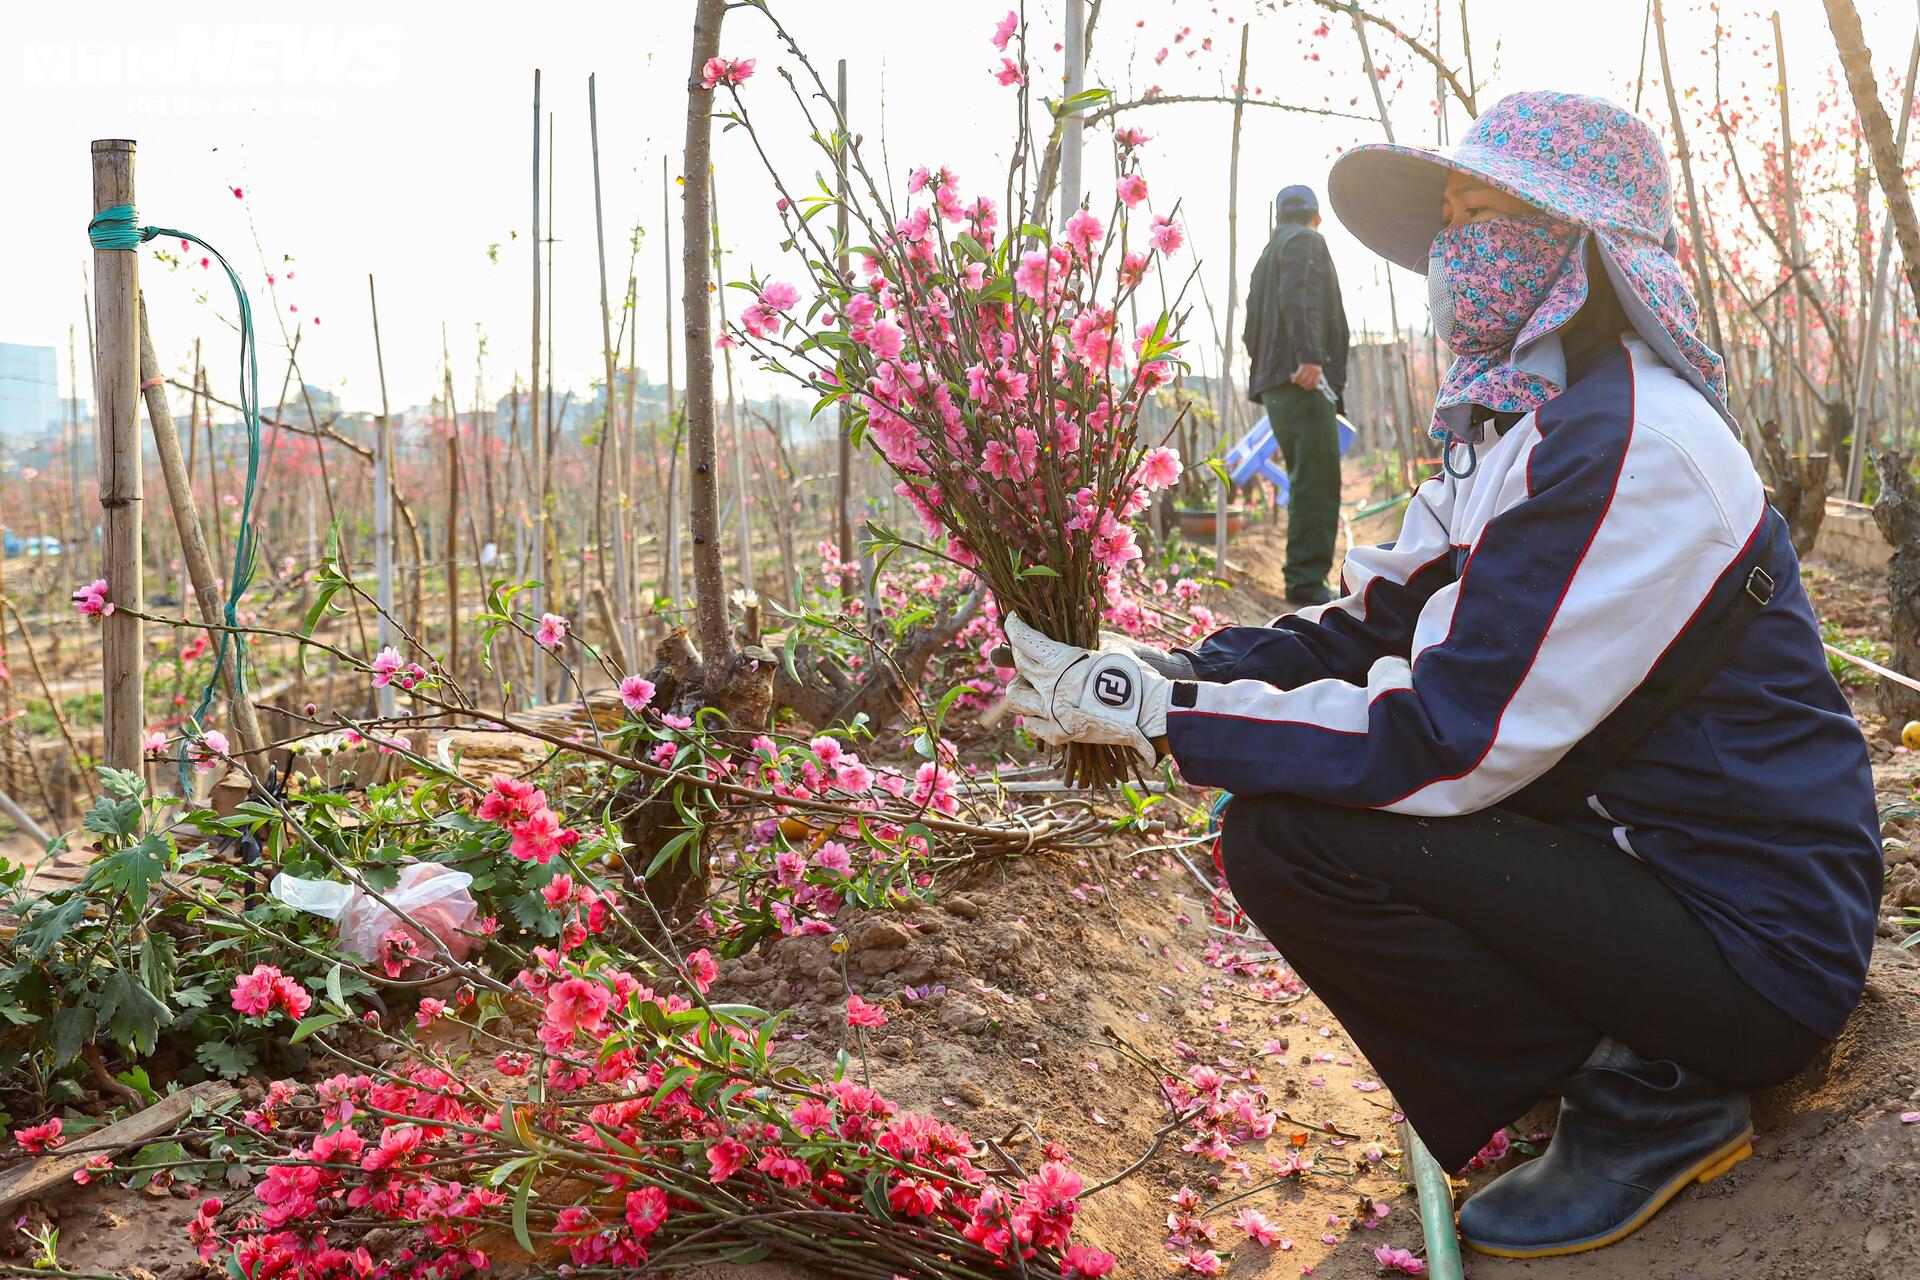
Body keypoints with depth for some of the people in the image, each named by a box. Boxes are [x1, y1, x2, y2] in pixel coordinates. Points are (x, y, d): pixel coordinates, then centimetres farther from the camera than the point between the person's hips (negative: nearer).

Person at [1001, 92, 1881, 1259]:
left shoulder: (1627, 446, -23)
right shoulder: (1522, 423, 9)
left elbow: (1445, 745, -25)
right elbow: (1374, 625, 7)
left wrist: (1162, 714, -21)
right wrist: (1165, 672, -8)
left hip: (1753, 946, -10)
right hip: (1644, 846, 10)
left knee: (1287, 833, -21)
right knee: (1297, 768, 13)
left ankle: (1648, 1099, -6)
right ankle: (1610, 1046, 14)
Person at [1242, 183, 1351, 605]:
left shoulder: (1267, 256, 28)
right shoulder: (1306, 242, 2)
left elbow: (1252, 328, 27)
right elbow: (1299, 299, -16)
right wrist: (1309, 355, -28)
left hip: (1278, 387, 10)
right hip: (1304, 382, -10)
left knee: (1311, 485, 10)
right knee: (1318, 481, -14)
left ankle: (1307, 581, 9)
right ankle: (1308, 582, -19)